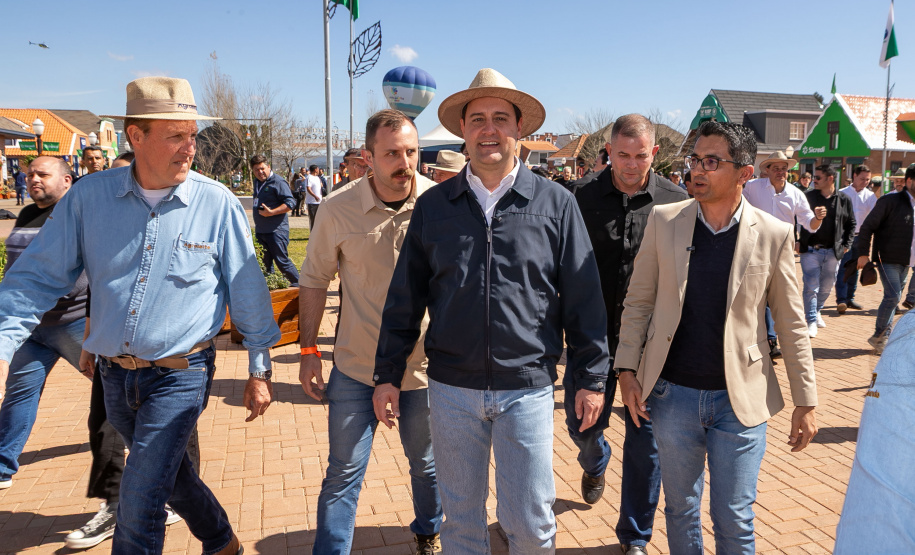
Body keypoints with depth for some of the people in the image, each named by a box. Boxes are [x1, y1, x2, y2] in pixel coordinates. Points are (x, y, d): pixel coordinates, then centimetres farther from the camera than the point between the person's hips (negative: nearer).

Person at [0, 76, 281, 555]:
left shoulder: (217, 203, -11)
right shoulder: (89, 196, -4)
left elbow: (247, 290, -4)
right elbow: (38, 276, 0)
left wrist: (260, 369, -1)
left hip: (180, 373, -4)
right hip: (114, 373, 4)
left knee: (139, 505, -5)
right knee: (169, 473, 23)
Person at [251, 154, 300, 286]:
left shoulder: (278, 182, -11)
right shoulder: (257, 182, 15)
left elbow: (291, 203, -18)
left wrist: (271, 212, -24)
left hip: (276, 230, -8)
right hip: (260, 230, 8)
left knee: (282, 261, -6)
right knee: (264, 264, 13)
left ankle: (298, 284, 8)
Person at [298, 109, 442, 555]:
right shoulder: (338, 210, -9)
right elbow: (314, 278, 2)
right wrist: (309, 349, 1)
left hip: (426, 365, 1)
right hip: (356, 367, -1)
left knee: (427, 464, 20)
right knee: (344, 471, 7)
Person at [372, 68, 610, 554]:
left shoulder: (556, 203, -3)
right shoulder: (433, 205, 2)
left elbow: (583, 298, 0)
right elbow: (404, 298, 6)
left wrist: (591, 377, 0)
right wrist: (388, 373, 6)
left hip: (527, 387, -1)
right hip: (451, 386, 2)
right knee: (461, 516, 17)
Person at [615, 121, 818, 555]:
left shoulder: (774, 235, -5)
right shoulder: (663, 220, -2)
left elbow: (791, 324, 1)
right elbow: (638, 301, 3)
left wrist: (805, 403, 2)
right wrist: (626, 370, -4)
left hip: (740, 399, -1)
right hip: (673, 394, 1)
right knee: (680, 510, 17)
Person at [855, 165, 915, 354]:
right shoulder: (890, 201, -10)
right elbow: (867, 226, -9)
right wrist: (863, 253, -11)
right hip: (888, 258, -7)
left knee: (893, 298, 10)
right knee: (893, 296, -14)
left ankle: (884, 338, 19)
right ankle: (878, 336, 1)